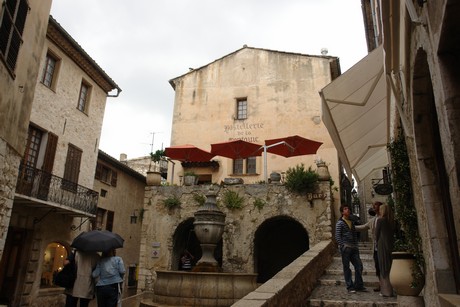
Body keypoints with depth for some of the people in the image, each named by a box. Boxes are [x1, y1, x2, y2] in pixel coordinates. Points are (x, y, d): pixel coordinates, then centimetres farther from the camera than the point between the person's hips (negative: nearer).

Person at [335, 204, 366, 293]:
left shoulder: (351, 222, 15)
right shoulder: (340, 223, -6)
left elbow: (355, 235, 20)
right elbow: (337, 236, -10)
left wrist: (356, 245, 11)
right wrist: (343, 246, -16)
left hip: (354, 248, 7)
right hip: (345, 248, -7)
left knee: (359, 266, 6)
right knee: (346, 268, 1)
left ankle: (358, 285, 18)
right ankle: (350, 287, 10)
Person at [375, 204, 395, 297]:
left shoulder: (380, 220, -9)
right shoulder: (390, 221, 8)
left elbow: (377, 233, -3)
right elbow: (392, 233, 14)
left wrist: (377, 243, 11)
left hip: (382, 246, -6)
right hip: (390, 245, 6)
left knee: (384, 267, -1)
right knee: (389, 266, 13)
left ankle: (386, 291, 2)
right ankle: (389, 290, 19)